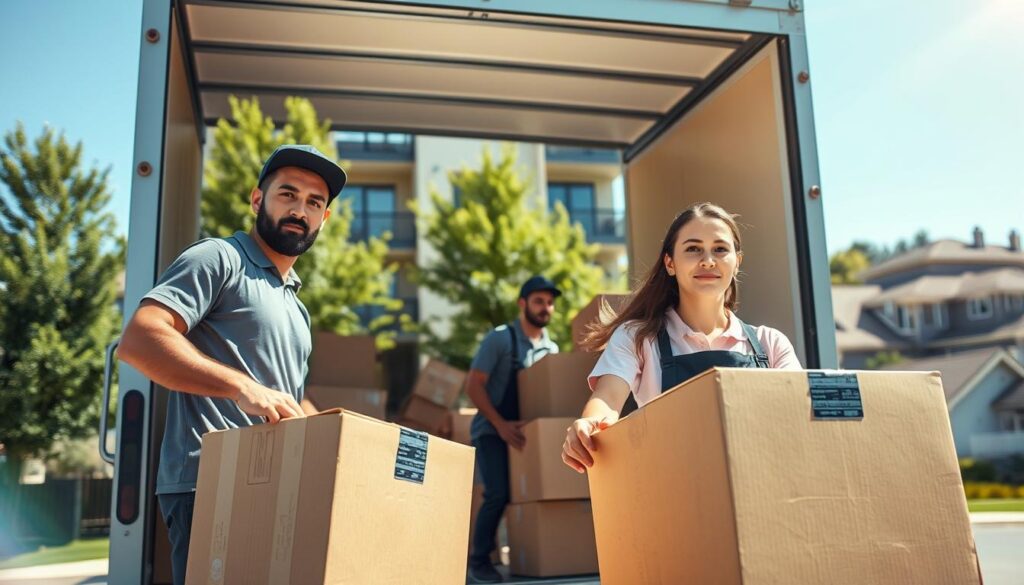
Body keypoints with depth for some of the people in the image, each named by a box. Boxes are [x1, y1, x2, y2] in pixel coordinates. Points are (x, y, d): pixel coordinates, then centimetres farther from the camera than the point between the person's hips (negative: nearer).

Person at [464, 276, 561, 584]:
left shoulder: (551, 349, 8)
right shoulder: (500, 338, -8)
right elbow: (473, 385, -12)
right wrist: (501, 425, -20)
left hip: (525, 432, 5)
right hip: (492, 431, -5)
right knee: (499, 493, -18)